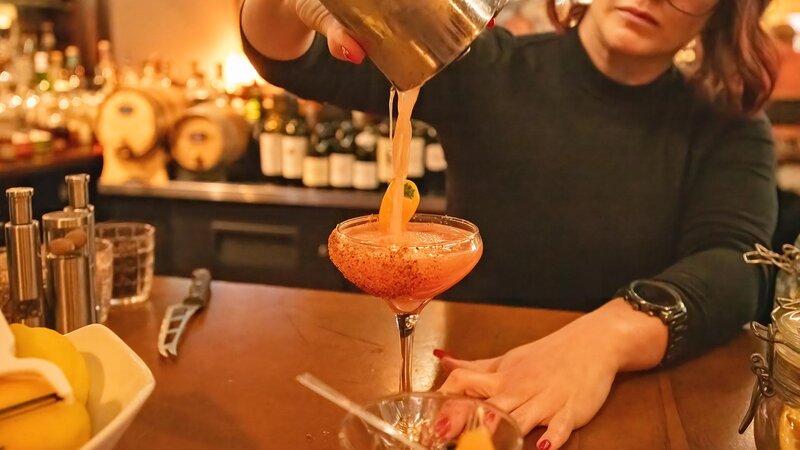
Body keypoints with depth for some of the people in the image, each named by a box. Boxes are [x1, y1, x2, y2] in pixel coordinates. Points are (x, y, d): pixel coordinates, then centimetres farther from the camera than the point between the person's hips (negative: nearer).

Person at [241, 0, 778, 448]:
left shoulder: (729, 128, 1)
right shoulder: (486, 70, -2)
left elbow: (735, 264, -15)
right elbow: (298, 61, -8)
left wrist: (608, 335, -35)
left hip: (629, 401, 1)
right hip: (467, 382, 0)